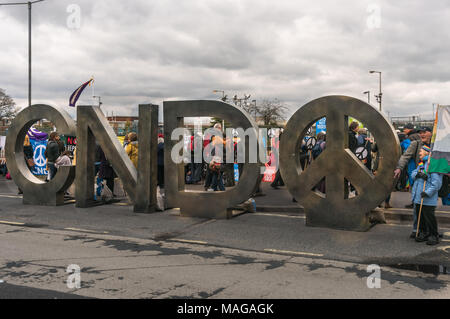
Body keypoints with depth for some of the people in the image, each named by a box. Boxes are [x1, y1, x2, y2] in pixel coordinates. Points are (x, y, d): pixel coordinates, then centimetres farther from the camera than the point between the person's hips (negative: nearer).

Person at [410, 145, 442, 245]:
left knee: (429, 217, -6)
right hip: (418, 197, 9)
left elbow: (436, 181, -17)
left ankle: (434, 236, 6)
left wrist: (428, 192, -24)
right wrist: (419, 174, -13)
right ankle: (423, 233, 27)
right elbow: (413, 174, 9)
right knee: (419, 215, 14)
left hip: (428, 199, -9)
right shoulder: (420, 164, 19)